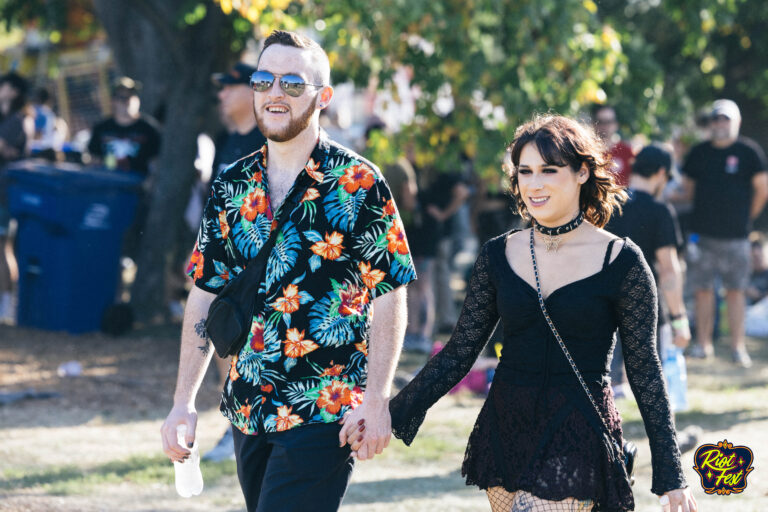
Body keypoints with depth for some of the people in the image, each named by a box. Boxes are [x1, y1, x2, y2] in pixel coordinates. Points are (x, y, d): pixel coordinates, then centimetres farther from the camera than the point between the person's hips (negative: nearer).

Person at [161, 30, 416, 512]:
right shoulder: (232, 185, 8)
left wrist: (376, 399, -15)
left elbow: (389, 296, -7)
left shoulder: (358, 183, -6)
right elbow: (206, 294, 11)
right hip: (247, 412, 6)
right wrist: (184, 401, 5)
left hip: (325, 415, -5)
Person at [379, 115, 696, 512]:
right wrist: (393, 415, -1)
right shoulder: (499, 256, 6)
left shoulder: (621, 262, -4)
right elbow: (458, 354, 9)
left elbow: (645, 373, -2)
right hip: (506, 431, 5)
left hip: (578, 438, -5)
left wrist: (671, 477, -4)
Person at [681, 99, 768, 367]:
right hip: (702, 232, 3)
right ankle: (703, 343, 11)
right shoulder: (699, 152, 9)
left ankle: (738, 346, 3)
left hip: (735, 235, -3)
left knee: (735, 290, 0)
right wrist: (704, 211, 13)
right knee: (703, 288, 4)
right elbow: (687, 187, 18)